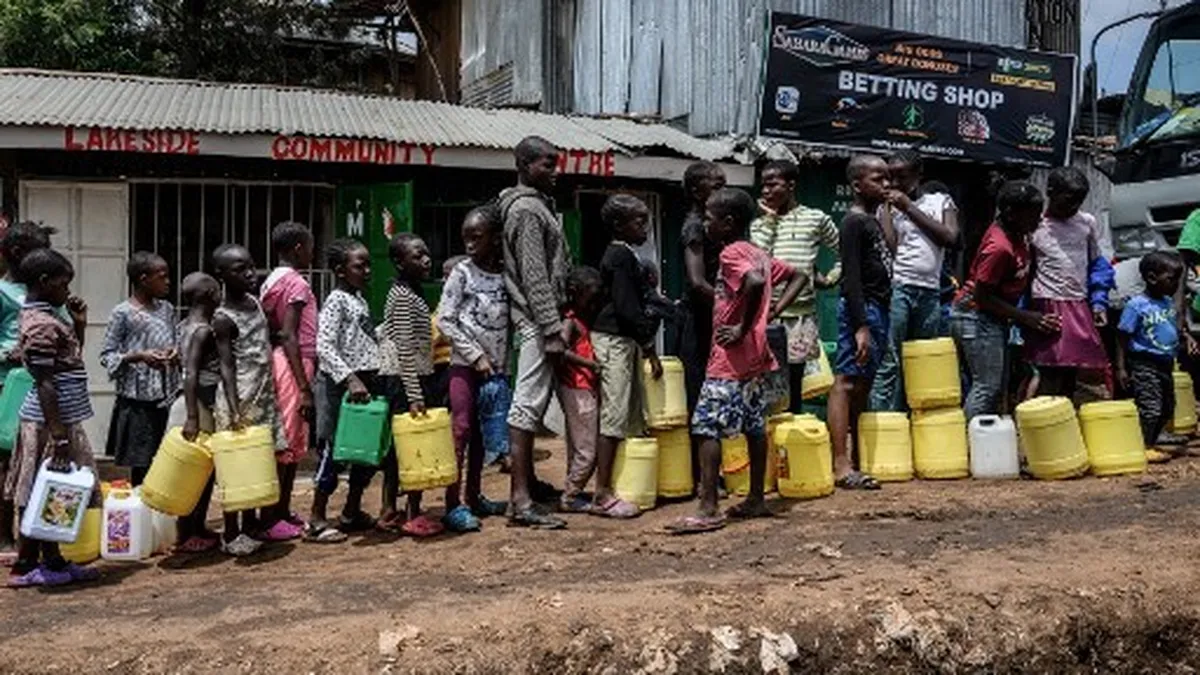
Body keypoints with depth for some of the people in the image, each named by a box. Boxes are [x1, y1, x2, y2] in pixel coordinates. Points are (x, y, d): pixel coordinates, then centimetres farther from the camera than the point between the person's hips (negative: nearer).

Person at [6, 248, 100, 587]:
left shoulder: (46, 317, 12)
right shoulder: (42, 325, -18)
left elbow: (71, 361, 24)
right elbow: (45, 385, -22)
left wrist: (78, 325, 13)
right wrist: (59, 435, -23)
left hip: (60, 418, 10)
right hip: (50, 421, -10)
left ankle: (52, 561, 21)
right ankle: (27, 565, 9)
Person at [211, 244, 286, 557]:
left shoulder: (254, 301, 10)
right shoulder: (223, 318, -12)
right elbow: (226, 367, -15)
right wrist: (235, 411, -22)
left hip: (263, 396, 7)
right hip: (241, 400, -7)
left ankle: (250, 527, 23)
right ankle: (231, 535, 7)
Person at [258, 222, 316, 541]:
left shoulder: (273, 281, 15)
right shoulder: (297, 283, -11)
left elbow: (276, 331, 13)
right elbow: (289, 337, -18)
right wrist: (305, 388, -20)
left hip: (278, 359, 9)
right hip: (292, 364, -9)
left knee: (291, 443, 14)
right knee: (286, 443, -5)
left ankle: (282, 513, 22)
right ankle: (271, 519, 0)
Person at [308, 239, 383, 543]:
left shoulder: (360, 300, 15)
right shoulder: (336, 302, -12)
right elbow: (324, 347, -21)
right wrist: (349, 379, -30)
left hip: (366, 383, 9)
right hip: (341, 385, -9)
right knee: (334, 451, -4)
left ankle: (352, 512, 25)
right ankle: (316, 520, 6)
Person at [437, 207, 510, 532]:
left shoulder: (506, 275, 5)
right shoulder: (462, 272, -5)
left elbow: (511, 322, 10)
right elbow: (444, 320, -8)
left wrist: (504, 364, 1)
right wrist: (476, 355, -12)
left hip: (496, 367, 4)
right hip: (465, 364, -4)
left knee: (481, 433, 11)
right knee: (460, 430, -8)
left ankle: (473, 496, 22)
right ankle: (453, 505, -6)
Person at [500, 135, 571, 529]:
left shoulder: (535, 204, 19)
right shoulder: (527, 209, -12)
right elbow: (534, 277, -19)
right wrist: (552, 330, -21)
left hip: (537, 321, 11)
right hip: (536, 321, -11)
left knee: (532, 402, 16)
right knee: (528, 404, -11)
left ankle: (529, 482, 27)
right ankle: (521, 501, -10)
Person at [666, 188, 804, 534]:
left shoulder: (731, 253, -14)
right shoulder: (758, 253, 13)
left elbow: (755, 283, -32)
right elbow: (797, 277, 20)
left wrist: (743, 328, -23)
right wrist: (772, 313, 10)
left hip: (730, 358, -10)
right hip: (755, 356, 10)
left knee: (706, 428, -7)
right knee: (755, 427, 14)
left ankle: (708, 510, -7)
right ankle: (756, 499, 22)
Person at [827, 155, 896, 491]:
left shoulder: (873, 220, 18)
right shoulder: (853, 223, -10)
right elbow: (852, 278, -18)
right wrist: (861, 326, -22)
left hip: (878, 309, 10)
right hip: (861, 309, -10)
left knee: (862, 386, 11)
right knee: (846, 383, -11)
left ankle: (859, 459, 17)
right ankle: (841, 466, -13)